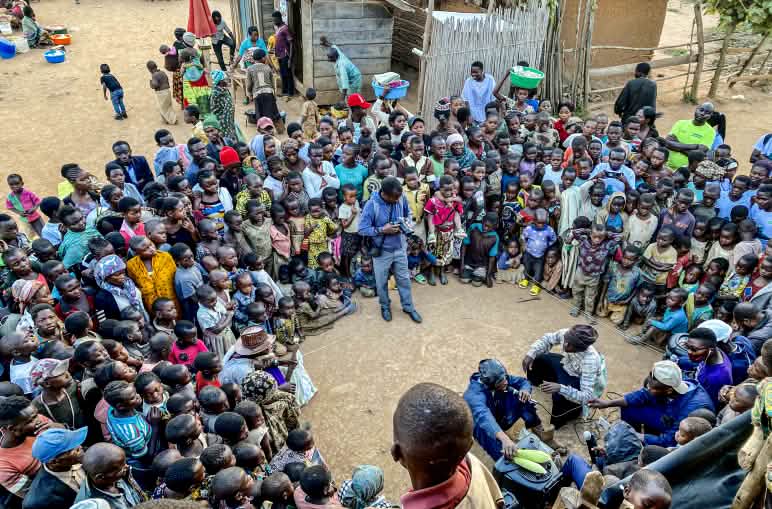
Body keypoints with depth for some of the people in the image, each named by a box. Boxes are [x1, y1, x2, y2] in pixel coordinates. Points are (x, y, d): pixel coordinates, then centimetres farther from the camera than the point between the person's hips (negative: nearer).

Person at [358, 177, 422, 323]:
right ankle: (385, 306, 40)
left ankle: (408, 307, 35)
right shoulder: (371, 205, -24)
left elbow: (408, 213, 9)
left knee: (404, 278, 17)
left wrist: (408, 222, -12)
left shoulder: (401, 198, -12)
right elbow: (362, 229, -20)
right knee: (382, 282, 15)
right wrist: (382, 230, -27)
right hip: (382, 250, -3)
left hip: (400, 248, 3)